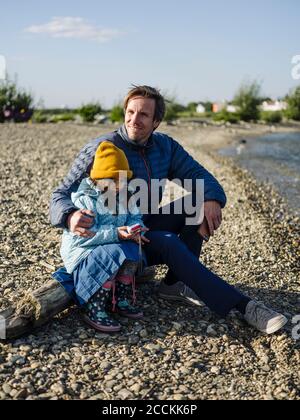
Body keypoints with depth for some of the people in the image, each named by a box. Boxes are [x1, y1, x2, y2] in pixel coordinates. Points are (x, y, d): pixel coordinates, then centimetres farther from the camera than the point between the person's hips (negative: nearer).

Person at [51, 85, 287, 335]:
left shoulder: (166, 146, 2)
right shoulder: (101, 149, -14)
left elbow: (198, 174, -4)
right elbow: (62, 195, -15)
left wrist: (212, 199, -29)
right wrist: (71, 216, -40)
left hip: (150, 226, 6)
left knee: (200, 198, -13)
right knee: (169, 243, -33)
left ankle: (174, 283, -12)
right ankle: (243, 306, -31)